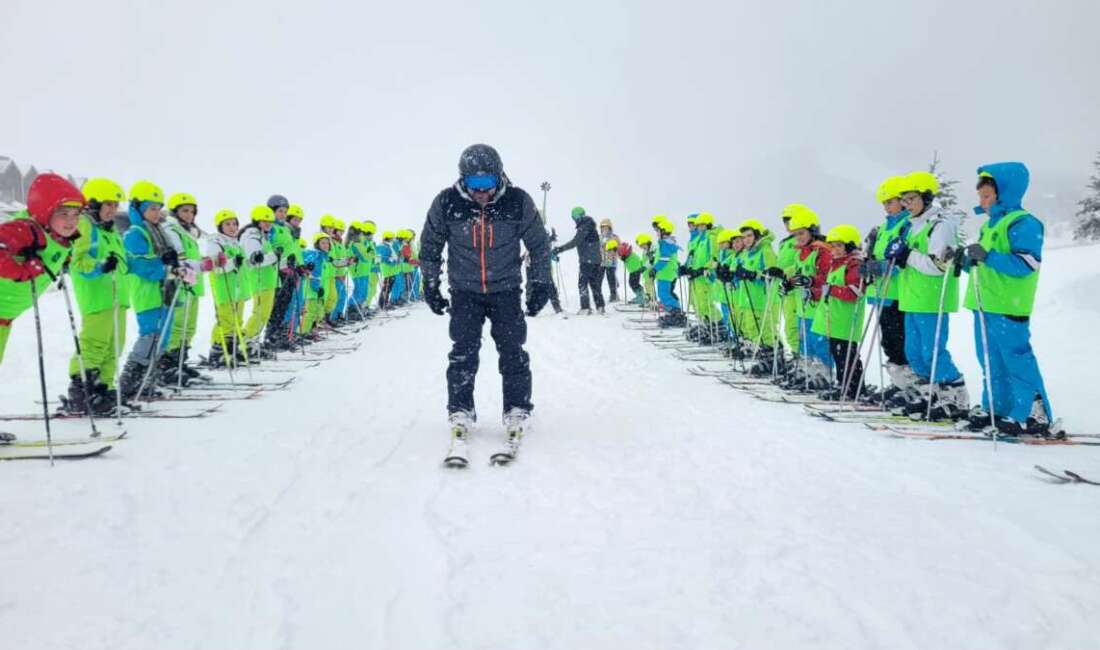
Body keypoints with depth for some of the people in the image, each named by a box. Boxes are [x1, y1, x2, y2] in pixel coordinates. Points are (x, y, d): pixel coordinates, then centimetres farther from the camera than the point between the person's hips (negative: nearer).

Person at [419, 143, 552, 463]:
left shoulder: (518, 202, -13)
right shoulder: (446, 203, -12)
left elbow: (539, 244, 0)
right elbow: (430, 245, 4)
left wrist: (541, 284, 0)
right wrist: (430, 284, 6)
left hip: (506, 290, 0)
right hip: (464, 291, 1)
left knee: (512, 352, -3)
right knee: (463, 352, -4)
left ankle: (517, 412, 10)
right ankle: (460, 412, 8)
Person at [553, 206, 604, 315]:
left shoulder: (584, 228, -14)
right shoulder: (590, 227, 16)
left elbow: (574, 242, -23)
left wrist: (559, 249, -25)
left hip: (587, 261, -9)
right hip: (596, 260, 9)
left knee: (582, 283, -5)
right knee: (595, 283, 14)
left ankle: (585, 307, -9)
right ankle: (600, 306, 16)